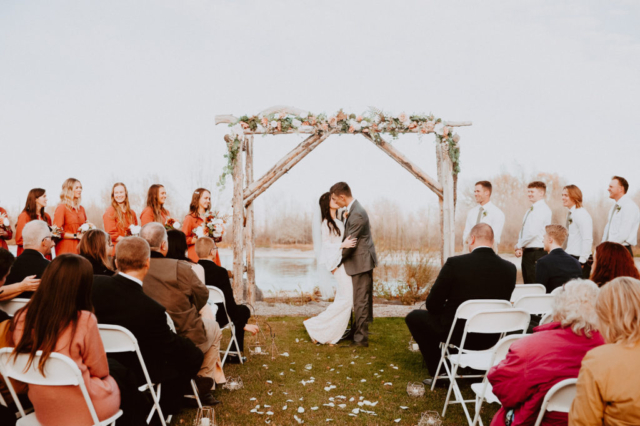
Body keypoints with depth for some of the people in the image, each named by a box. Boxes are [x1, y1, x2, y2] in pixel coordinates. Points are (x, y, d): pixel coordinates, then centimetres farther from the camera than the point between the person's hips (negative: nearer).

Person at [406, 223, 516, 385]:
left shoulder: (454, 263, -17)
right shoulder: (509, 268, -5)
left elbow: (433, 305, -11)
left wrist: (447, 310, 13)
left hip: (458, 335, -5)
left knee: (414, 317, 17)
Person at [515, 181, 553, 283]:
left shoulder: (543, 209, -12)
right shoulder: (530, 210, 17)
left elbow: (533, 232, -20)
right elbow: (523, 231, 18)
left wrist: (519, 245, -9)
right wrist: (519, 247, 3)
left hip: (536, 253, -9)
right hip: (527, 252, 9)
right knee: (527, 284, 13)